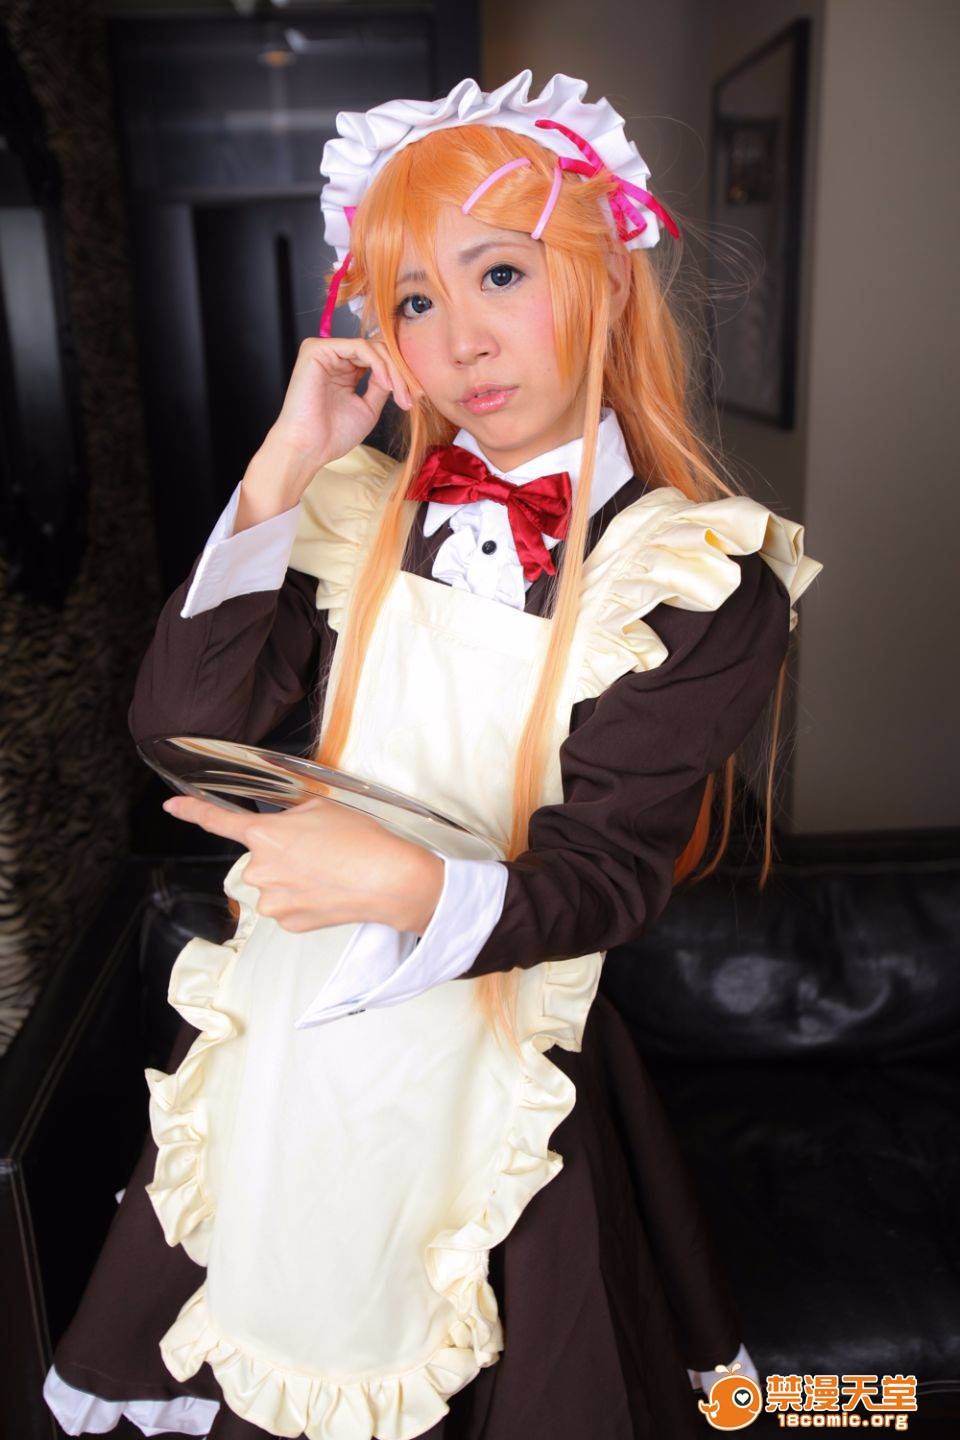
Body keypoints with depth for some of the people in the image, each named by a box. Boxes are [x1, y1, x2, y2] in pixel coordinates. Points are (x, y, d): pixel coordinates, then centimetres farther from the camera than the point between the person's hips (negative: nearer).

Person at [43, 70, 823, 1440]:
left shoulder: (700, 574, -14)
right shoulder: (364, 509, -2)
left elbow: (604, 876, -16)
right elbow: (181, 714, -10)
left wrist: (417, 884, -35)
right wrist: (284, 467, -15)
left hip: (481, 1055, -3)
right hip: (284, 1017, 4)